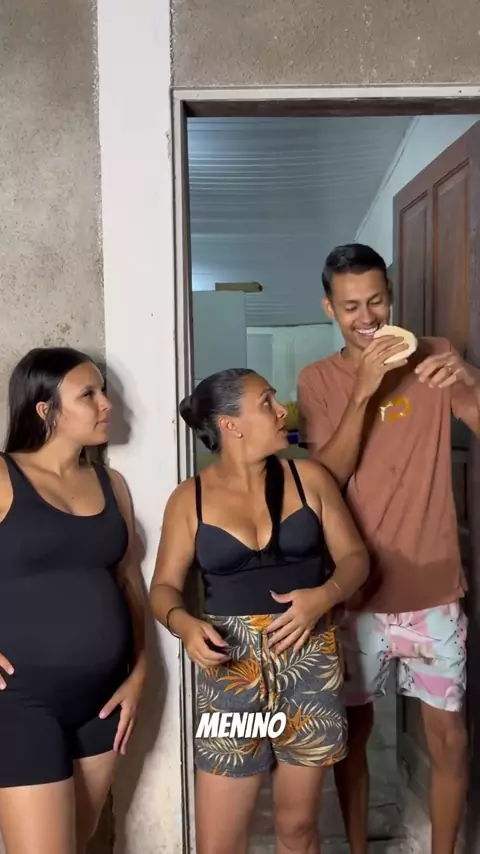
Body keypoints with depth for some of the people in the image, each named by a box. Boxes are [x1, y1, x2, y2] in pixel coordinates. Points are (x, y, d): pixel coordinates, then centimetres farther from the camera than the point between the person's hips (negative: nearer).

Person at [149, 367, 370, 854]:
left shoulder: (309, 478, 2)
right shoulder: (190, 499, -1)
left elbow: (355, 557, 5)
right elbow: (163, 587, 3)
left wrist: (323, 596, -14)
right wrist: (185, 624, -18)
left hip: (310, 666, 1)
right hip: (231, 671, -1)